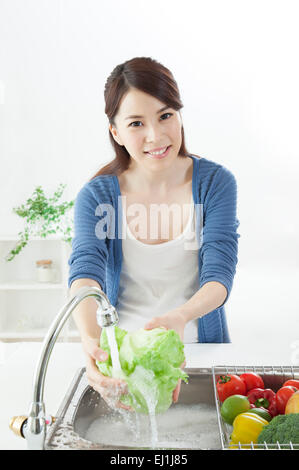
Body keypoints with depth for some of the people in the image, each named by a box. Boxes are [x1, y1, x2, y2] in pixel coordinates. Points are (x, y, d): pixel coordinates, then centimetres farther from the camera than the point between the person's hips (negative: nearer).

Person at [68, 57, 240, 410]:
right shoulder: (96, 196, -7)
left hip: (200, 345, 1)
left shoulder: (215, 182, -7)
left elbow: (219, 276, -14)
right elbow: (85, 274, -20)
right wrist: (91, 340, -43)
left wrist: (180, 317, -37)